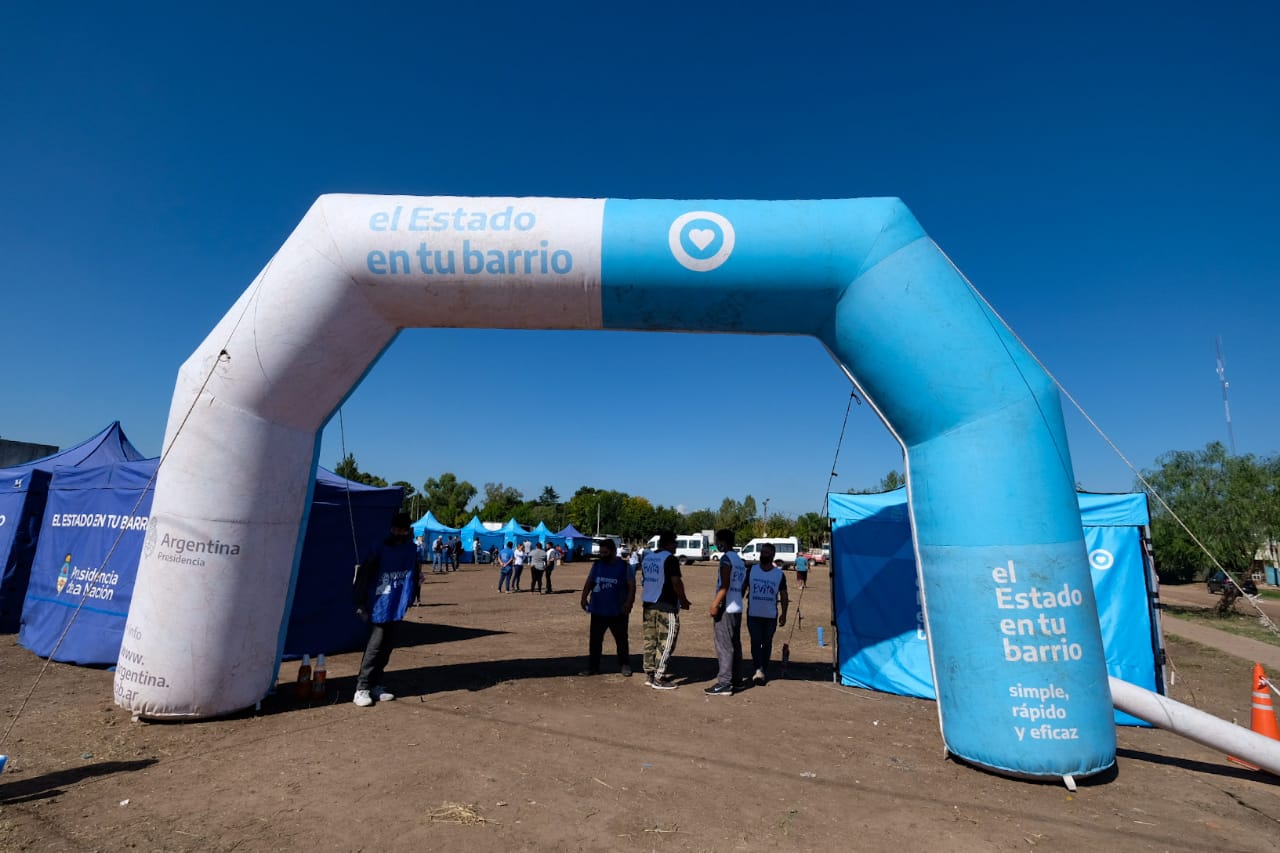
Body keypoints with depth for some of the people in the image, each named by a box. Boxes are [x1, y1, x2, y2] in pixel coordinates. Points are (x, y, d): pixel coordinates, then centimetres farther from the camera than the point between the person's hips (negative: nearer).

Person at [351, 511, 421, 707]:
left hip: (397, 607, 5)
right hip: (379, 606, -5)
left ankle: (375, 685, 22)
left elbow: (415, 570, 15)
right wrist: (360, 603, -12)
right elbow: (364, 575, -10)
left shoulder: (411, 549, 5)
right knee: (375, 646, -7)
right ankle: (362, 688, 3)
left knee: (387, 646, 11)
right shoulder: (380, 549, -11)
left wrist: (413, 595, 7)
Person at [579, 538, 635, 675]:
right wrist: (584, 597, -5)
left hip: (618, 612, -3)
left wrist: (628, 603, -18)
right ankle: (593, 667, 19)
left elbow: (632, 586, -7)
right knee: (594, 640, 7)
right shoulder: (596, 565, 5)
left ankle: (624, 666, 24)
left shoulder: (624, 567, -5)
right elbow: (589, 583, 8)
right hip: (598, 611, 3)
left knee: (621, 640, 9)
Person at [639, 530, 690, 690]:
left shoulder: (647, 558, 11)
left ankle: (649, 674, 19)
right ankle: (659, 678, 1)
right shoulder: (670, 559, -13)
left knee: (650, 639, 13)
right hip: (667, 605, -8)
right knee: (666, 642, -1)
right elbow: (676, 582, -16)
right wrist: (684, 600, -3)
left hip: (649, 603, 8)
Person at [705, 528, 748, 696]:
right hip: (737, 608, 9)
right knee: (735, 644, 14)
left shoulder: (726, 558, -12)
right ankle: (734, 678, 21)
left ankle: (724, 683, -8)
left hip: (725, 608, -9)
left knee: (724, 646, -8)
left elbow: (724, 585, -20)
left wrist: (715, 604, -19)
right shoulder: (740, 561, 15)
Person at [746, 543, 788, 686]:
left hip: (771, 616, 1)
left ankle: (764, 670, 22)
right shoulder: (751, 571, 0)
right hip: (753, 614, 0)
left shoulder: (779, 574, 1)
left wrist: (783, 613, -1)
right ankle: (759, 669, -12)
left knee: (767, 643, 10)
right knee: (755, 642, -9)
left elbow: (783, 595, 5)